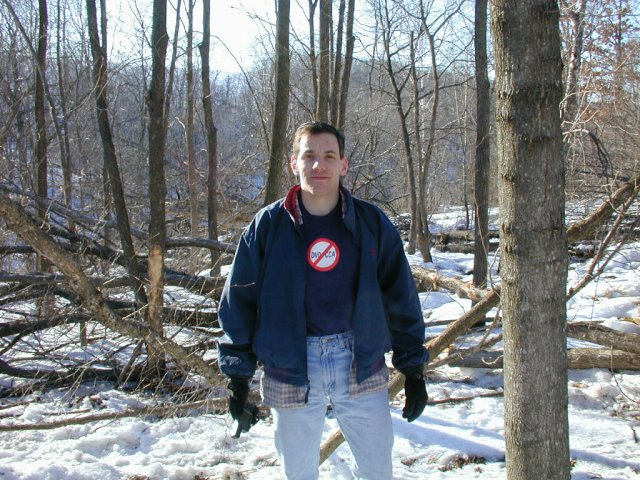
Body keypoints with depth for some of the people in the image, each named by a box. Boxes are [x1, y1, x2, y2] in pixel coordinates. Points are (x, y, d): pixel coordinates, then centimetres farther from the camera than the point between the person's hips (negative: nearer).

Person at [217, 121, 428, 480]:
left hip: (361, 366, 1)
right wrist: (238, 375, -2)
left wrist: (413, 369, 4)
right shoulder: (268, 226, -2)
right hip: (291, 370, 0)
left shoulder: (372, 223, -1)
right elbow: (239, 302, 1)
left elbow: (401, 298, 4)